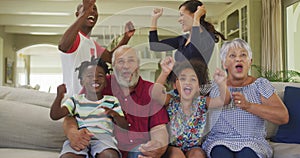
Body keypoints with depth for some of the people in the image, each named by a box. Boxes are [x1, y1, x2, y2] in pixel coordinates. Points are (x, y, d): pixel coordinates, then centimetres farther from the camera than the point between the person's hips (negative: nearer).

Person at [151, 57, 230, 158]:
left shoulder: (201, 103, -8)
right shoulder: (171, 102, -12)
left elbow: (224, 100, -25)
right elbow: (155, 95, -35)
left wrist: (222, 84, -47)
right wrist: (164, 73, -52)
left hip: (194, 147, 2)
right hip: (172, 147, -1)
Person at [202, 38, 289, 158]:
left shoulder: (260, 84, 8)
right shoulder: (214, 86, 10)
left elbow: (283, 117, -3)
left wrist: (248, 105, -15)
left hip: (252, 143, 0)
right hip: (219, 142, 0)